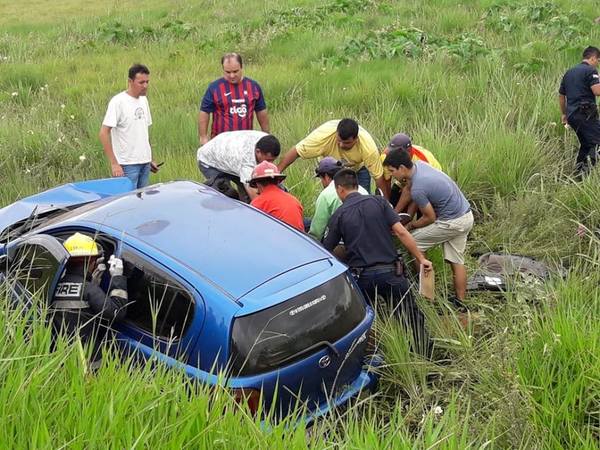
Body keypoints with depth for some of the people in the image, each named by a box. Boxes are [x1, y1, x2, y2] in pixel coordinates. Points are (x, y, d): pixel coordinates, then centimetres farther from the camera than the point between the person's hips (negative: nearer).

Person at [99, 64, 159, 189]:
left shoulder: (143, 100, 11)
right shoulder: (118, 102, -12)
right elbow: (103, 134, -15)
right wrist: (113, 163, -19)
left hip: (145, 164, 7)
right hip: (127, 165, -7)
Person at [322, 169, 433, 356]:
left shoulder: (338, 216, 3)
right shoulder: (378, 202, 5)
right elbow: (401, 232, -3)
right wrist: (421, 258, 2)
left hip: (361, 276, 0)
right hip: (390, 271, 1)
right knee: (412, 318, 8)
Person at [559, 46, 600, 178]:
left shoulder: (569, 72, 20)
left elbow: (561, 95, 25)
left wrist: (564, 114, 33)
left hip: (572, 115, 8)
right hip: (586, 114, -8)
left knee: (585, 144, 16)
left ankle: (578, 174, 11)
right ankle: (589, 164, -33)